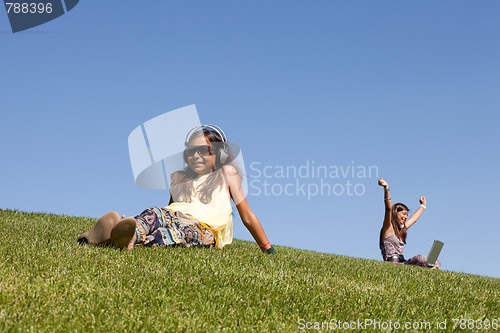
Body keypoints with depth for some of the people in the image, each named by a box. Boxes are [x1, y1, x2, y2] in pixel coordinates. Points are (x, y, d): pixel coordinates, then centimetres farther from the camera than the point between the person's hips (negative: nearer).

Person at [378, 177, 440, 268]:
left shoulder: (401, 230, 23)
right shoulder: (388, 227, -1)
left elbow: (413, 218, 40)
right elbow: (389, 208, -17)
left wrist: (423, 205, 54)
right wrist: (386, 188, -31)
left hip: (402, 264, 9)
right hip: (393, 265, -9)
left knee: (436, 263, 0)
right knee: (421, 258, -30)